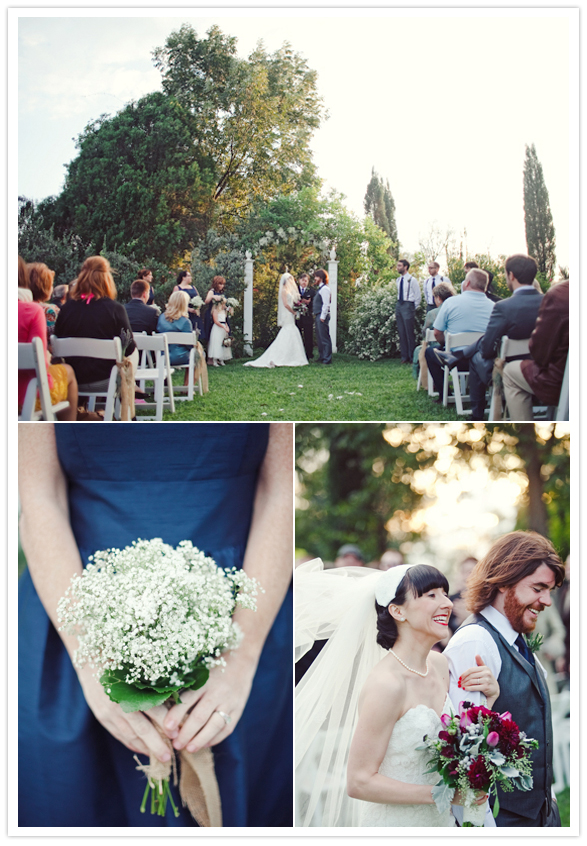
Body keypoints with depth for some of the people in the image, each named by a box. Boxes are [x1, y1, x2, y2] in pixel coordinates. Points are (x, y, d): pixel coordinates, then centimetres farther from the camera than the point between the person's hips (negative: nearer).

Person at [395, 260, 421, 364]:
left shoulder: (412, 280, -9)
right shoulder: (398, 280, 10)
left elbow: (418, 296, -4)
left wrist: (413, 308, -2)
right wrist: (399, 304, 14)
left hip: (408, 306, -7)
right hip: (399, 305, 7)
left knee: (410, 333, -4)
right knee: (401, 332, 8)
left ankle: (412, 357, 3)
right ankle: (404, 357, 14)